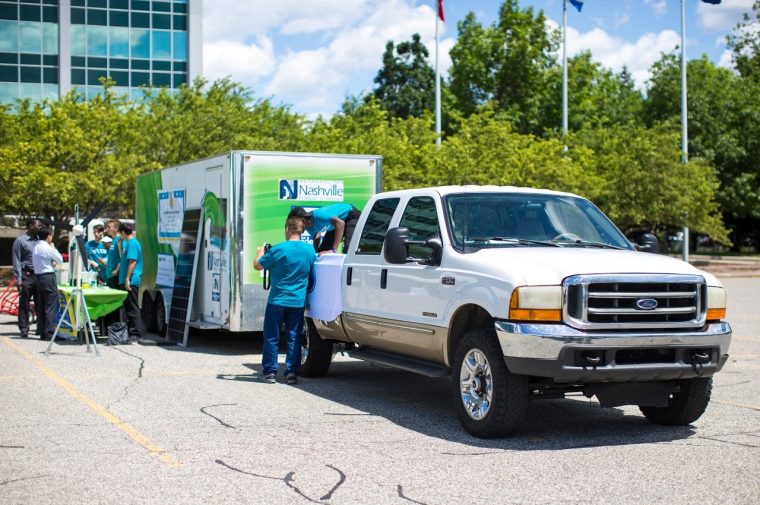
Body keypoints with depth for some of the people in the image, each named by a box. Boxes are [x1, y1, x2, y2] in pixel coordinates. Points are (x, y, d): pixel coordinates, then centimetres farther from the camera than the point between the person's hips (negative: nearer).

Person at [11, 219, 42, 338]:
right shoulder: (20, 241, 0)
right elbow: (16, 261, -3)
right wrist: (18, 278, -10)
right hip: (27, 276, -4)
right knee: (24, 304, 0)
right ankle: (24, 329, 4)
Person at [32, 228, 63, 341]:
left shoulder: (36, 247, 10)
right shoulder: (48, 248, -13)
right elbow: (60, 260, -3)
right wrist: (54, 248, 5)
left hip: (38, 277, 8)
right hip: (48, 277, -8)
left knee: (40, 306, 9)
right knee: (51, 306, -6)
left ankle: (42, 333, 12)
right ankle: (49, 333, -10)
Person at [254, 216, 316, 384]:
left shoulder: (278, 249, -12)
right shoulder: (310, 250, 1)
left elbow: (258, 266, -3)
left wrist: (260, 253, 18)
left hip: (277, 300, -3)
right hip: (298, 302, 3)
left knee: (271, 337, 7)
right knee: (294, 338, 8)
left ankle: (269, 372, 8)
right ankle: (292, 372, 6)